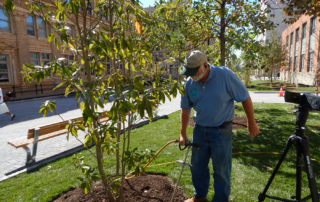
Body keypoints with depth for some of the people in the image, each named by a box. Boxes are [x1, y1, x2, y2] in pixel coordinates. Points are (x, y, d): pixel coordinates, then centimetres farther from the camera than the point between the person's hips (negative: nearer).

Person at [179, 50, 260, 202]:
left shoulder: (225, 75, -18)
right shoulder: (189, 83, -5)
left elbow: (245, 99, -9)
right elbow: (185, 108, 3)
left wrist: (251, 123, -2)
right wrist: (183, 134, 3)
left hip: (221, 131, -4)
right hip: (200, 129, 5)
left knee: (221, 169, 7)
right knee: (197, 166, 16)